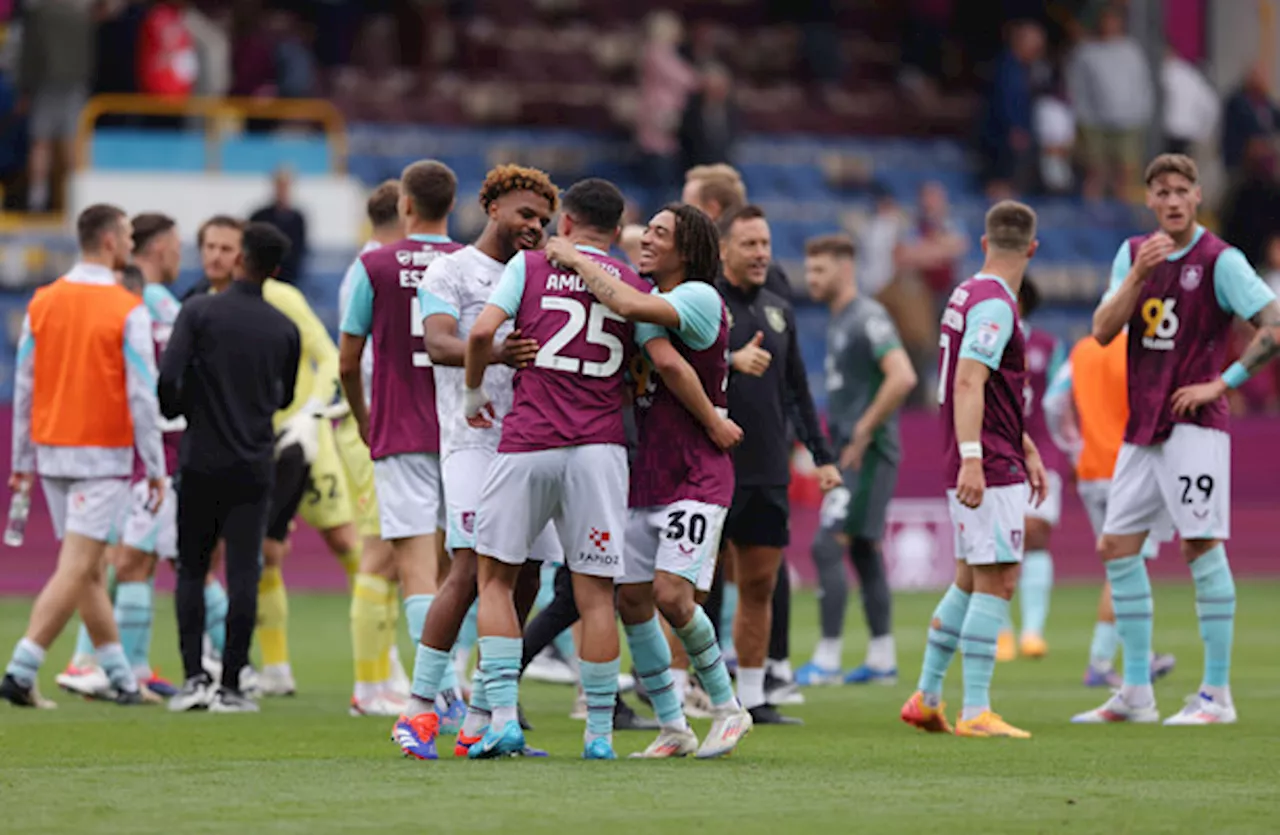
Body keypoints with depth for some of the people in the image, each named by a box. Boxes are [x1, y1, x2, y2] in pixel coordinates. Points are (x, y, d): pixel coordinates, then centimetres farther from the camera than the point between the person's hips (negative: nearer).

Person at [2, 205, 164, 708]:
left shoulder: (43, 303, 5)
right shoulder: (127, 311, -10)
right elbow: (142, 395, -11)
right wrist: (155, 469, -5)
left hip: (52, 450, 6)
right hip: (103, 456, -6)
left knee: (88, 570, 13)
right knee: (76, 570, -6)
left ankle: (122, 678, 19)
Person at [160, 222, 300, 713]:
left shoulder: (200, 312, -6)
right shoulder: (284, 329, 3)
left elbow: (168, 377, -15)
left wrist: (176, 412, 5)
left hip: (201, 461, -1)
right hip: (254, 465, 1)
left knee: (191, 570, 9)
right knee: (243, 575, 1)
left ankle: (194, 677, -2)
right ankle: (231, 686, -2)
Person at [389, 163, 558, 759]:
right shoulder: (452, 271, 2)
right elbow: (438, 344, -15)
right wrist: (494, 353, -34)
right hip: (474, 438, -7)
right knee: (469, 571, -18)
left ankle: (478, 723, 6)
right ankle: (420, 707, -13)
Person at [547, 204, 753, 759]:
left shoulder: (700, 298, -13)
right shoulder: (653, 301, 14)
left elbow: (630, 306, -28)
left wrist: (576, 259, -17)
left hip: (696, 478, -8)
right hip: (645, 477, 8)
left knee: (670, 594, -17)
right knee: (631, 598, 2)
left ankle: (728, 709, 2)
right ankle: (673, 728, 11)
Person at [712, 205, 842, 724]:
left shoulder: (778, 311, 16)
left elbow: (797, 390, 21)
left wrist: (821, 456, 18)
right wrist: (731, 361, -32)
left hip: (768, 474, 6)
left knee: (760, 585, 8)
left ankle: (753, 698, 15)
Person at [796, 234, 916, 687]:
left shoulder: (869, 318, -13)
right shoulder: (837, 322, 17)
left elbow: (902, 378, -24)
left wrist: (862, 434, -19)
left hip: (867, 453, -10)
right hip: (848, 452, 10)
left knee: (828, 546, -13)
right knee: (863, 550, 11)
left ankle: (827, 658, -12)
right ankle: (882, 658, 15)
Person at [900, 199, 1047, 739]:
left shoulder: (971, 295, 16)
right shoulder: (994, 304, -15)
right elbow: (967, 384, -24)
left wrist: (1027, 449, 29)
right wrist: (972, 458, -31)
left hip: (980, 468, 10)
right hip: (989, 471, -10)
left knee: (970, 580, 16)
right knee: (996, 581, -10)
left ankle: (926, 697, 20)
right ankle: (976, 712, -12)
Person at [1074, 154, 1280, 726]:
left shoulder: (1220, 261, -8)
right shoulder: (1132, 254, 10)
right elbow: (1103, 332, 1)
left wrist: (1223, 382, -13)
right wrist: (1138, 275, -11)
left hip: (1193, 426, -7)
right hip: (1141, 429, 7)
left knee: (1202, 547, -9)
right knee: (1117, 548, 5)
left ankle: (1217, 695, -5)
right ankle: (1136, 694, 11)